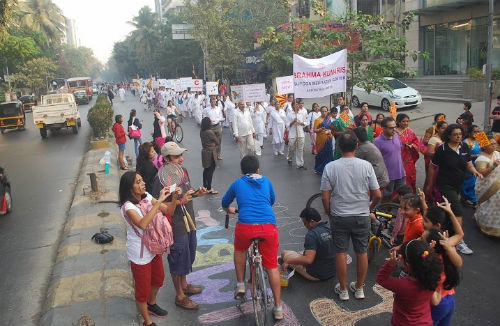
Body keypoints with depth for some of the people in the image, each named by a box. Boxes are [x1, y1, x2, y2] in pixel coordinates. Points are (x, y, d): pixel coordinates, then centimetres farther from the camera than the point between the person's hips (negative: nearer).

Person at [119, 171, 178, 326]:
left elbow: (168, 211, -4)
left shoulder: (147, 197, -6)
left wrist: (174, 197, -23)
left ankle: (151, 304, 54)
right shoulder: (128, 206, -26)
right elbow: (143, 224, -44)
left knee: (158, 279, 27)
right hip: (140, 254, -7)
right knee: (143, 289, 10)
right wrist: (159, 201, -43)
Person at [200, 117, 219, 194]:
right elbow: (217, 141, -12)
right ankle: (209, 188, 3)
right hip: (211, 153, -8)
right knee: (211, 170, -1)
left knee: (206, 169, 18)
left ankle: (205, 186, 26)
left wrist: (212, 143, -3)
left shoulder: (201, 131, 2)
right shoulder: (210, 132, -22)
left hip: (204, 151, 8)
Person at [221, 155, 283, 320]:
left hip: (246, 226, -1)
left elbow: (225, 203, 33)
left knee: (240, 250, 32)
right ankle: (278, 307, 16)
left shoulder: (237, 183, 18)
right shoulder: (266, 181, 21)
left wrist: (229, 210, 56)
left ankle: (240, 285, 28)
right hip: (269, 226, 1)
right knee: (272, 266, 13)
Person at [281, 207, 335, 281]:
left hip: (316, 275, -8)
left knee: (284, 253, 3)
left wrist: (288, 261, -24)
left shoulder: (312, 234, -28)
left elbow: (308, 260, -34)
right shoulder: (329, 228, -3)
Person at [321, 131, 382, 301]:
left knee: (341, 252, 11)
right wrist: (370, 207, 12)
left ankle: (343, 290, 23)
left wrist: (329, 212, 8)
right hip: (362, 217, 1)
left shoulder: (330, 167, -12)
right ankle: (359, 288, 29)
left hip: (339, 217, -1)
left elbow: (325, 196, -10)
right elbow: (377, 195, -8)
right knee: (362, 252, 16)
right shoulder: (366, 166, -11)